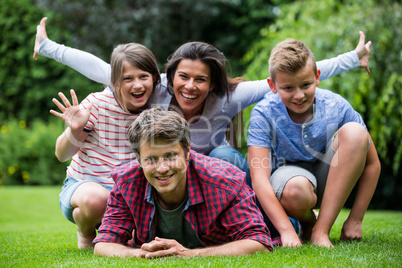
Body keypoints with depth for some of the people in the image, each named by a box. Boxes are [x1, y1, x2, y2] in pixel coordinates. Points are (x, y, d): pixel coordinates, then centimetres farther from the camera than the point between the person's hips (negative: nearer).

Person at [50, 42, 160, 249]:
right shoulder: (97, 104, -15)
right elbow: (62, 155, -10)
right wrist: (74, 130, -29)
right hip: (83, 185, -4)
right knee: (96, 198, -39)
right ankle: (85, 234, 0)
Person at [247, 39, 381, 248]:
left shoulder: (336, 106, -16)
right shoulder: (264, 114, -21)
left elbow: (372, 164, -9)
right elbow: (259, 178, -27)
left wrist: (355, 219, -14)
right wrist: (287, 231, -36)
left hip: (328, 179, 3)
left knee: (354, 132, -26)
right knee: (296, 191, -41)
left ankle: (321, 229, -23)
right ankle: (307, 223, 0)